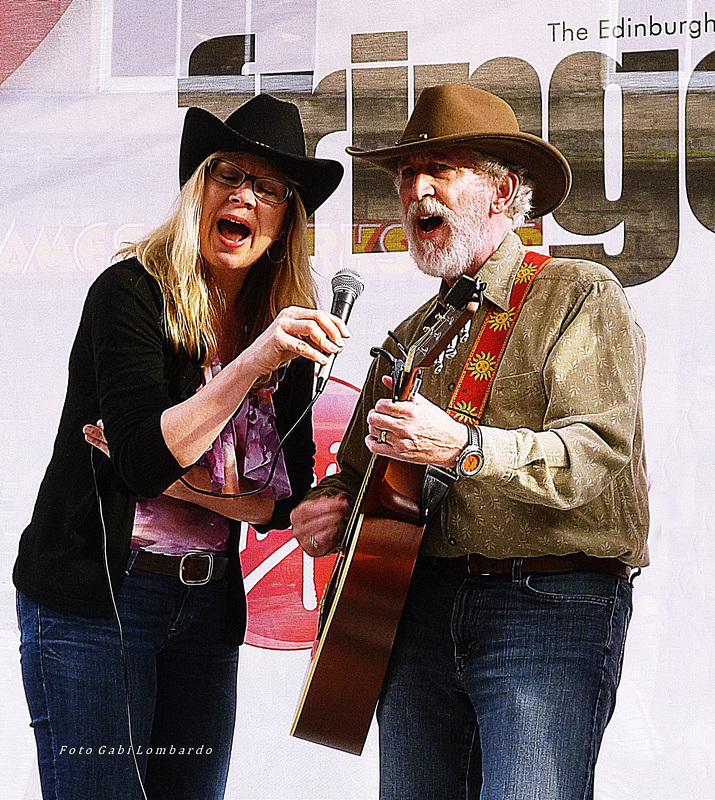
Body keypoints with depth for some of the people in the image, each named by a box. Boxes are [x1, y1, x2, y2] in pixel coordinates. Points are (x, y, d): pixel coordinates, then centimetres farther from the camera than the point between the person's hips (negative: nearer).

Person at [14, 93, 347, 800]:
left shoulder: (287, 333, 6)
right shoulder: (132, 292, -9)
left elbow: (285, 503, 2)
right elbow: (142, 457, -21)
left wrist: (174, 479, -14)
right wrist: (251, 363, -30)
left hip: (209, 606, 6)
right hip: (95, 600, -6)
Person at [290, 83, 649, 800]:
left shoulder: (580, 297, 1)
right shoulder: (411, 335, 22)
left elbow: (596, 453, -14)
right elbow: (357, 471, 28)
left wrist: (465, 448, -28)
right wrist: (325, 508, 5)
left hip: (550, 607, -6)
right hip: (419, 604, 6)